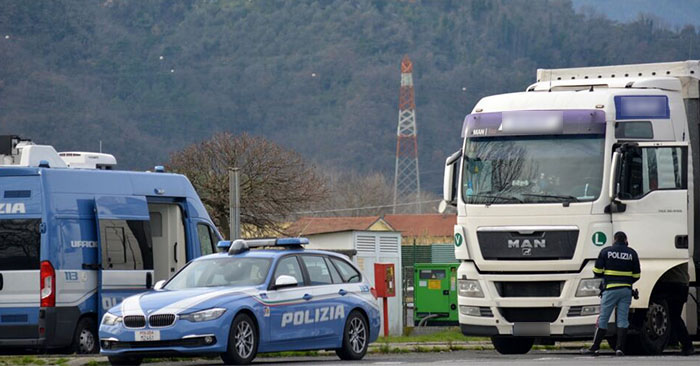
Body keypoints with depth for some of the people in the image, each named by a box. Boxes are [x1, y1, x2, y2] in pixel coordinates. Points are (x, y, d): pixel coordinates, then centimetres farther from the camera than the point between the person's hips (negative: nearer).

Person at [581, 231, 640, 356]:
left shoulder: (606, 251, 1)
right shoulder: (632, 253, 7)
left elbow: (597, 271, 1)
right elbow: (636, 275, 9)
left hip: (610, 289, -2)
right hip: (626, 290, 2)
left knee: (603, 319, 1)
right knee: (623, 320, 4)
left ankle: (595, 348, 1)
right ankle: (620, 348, -2)